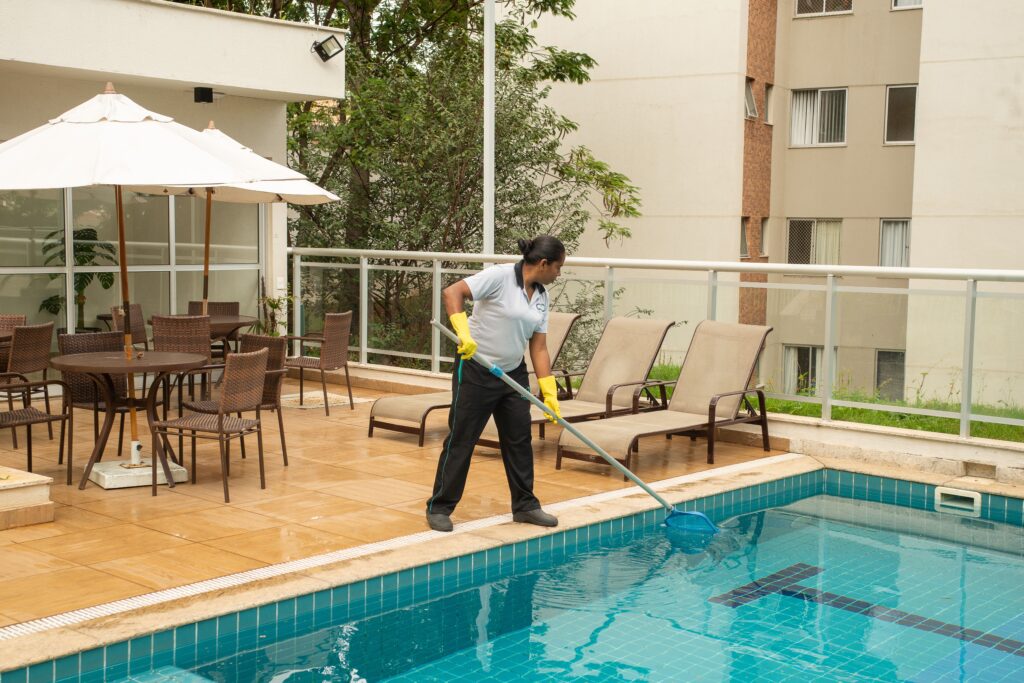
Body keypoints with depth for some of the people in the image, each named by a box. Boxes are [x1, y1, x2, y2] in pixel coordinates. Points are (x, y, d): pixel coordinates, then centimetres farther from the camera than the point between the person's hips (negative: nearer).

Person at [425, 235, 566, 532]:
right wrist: (463, 332, -35)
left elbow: (539, 348, 5)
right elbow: (452, 292, -24)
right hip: (476, 371, -7)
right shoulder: (500, 276, -18)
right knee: (461, 439, 0)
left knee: (520, 439, 10)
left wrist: (550, 393, 0)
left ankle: (525, 505, 22)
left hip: (514, 373, 7)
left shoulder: (542, 297, 4)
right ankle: (439, 507, 11)